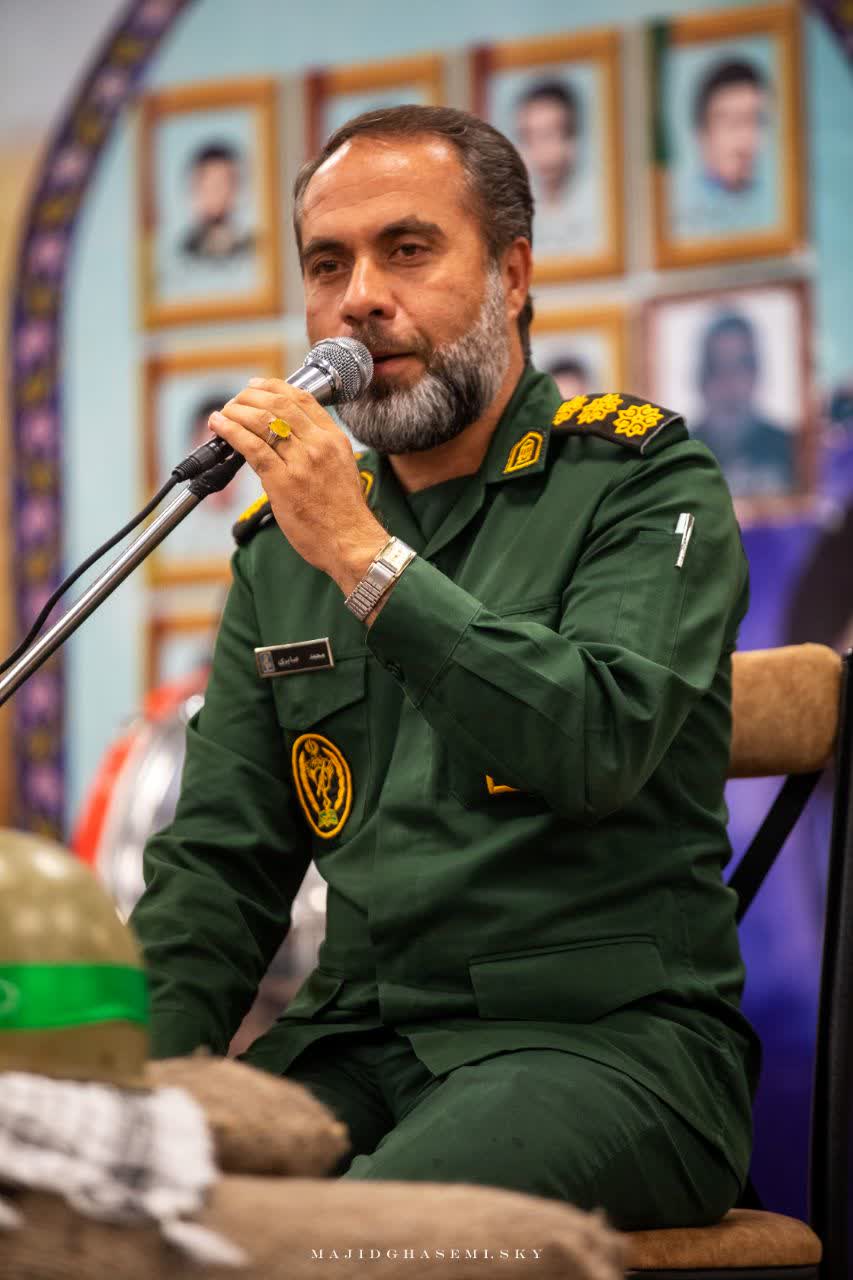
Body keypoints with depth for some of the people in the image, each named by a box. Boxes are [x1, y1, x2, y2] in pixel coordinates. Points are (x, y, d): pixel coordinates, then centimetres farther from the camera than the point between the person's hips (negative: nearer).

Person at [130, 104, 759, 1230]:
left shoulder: (645, 481, 1)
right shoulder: (282, 543, 17)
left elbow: (599, 744, -18)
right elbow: (219, 859, 15)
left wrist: (365, 556, -19)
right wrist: (146, 1081, -2)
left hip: (608, 1032, -5)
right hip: (357, 1040, 5)